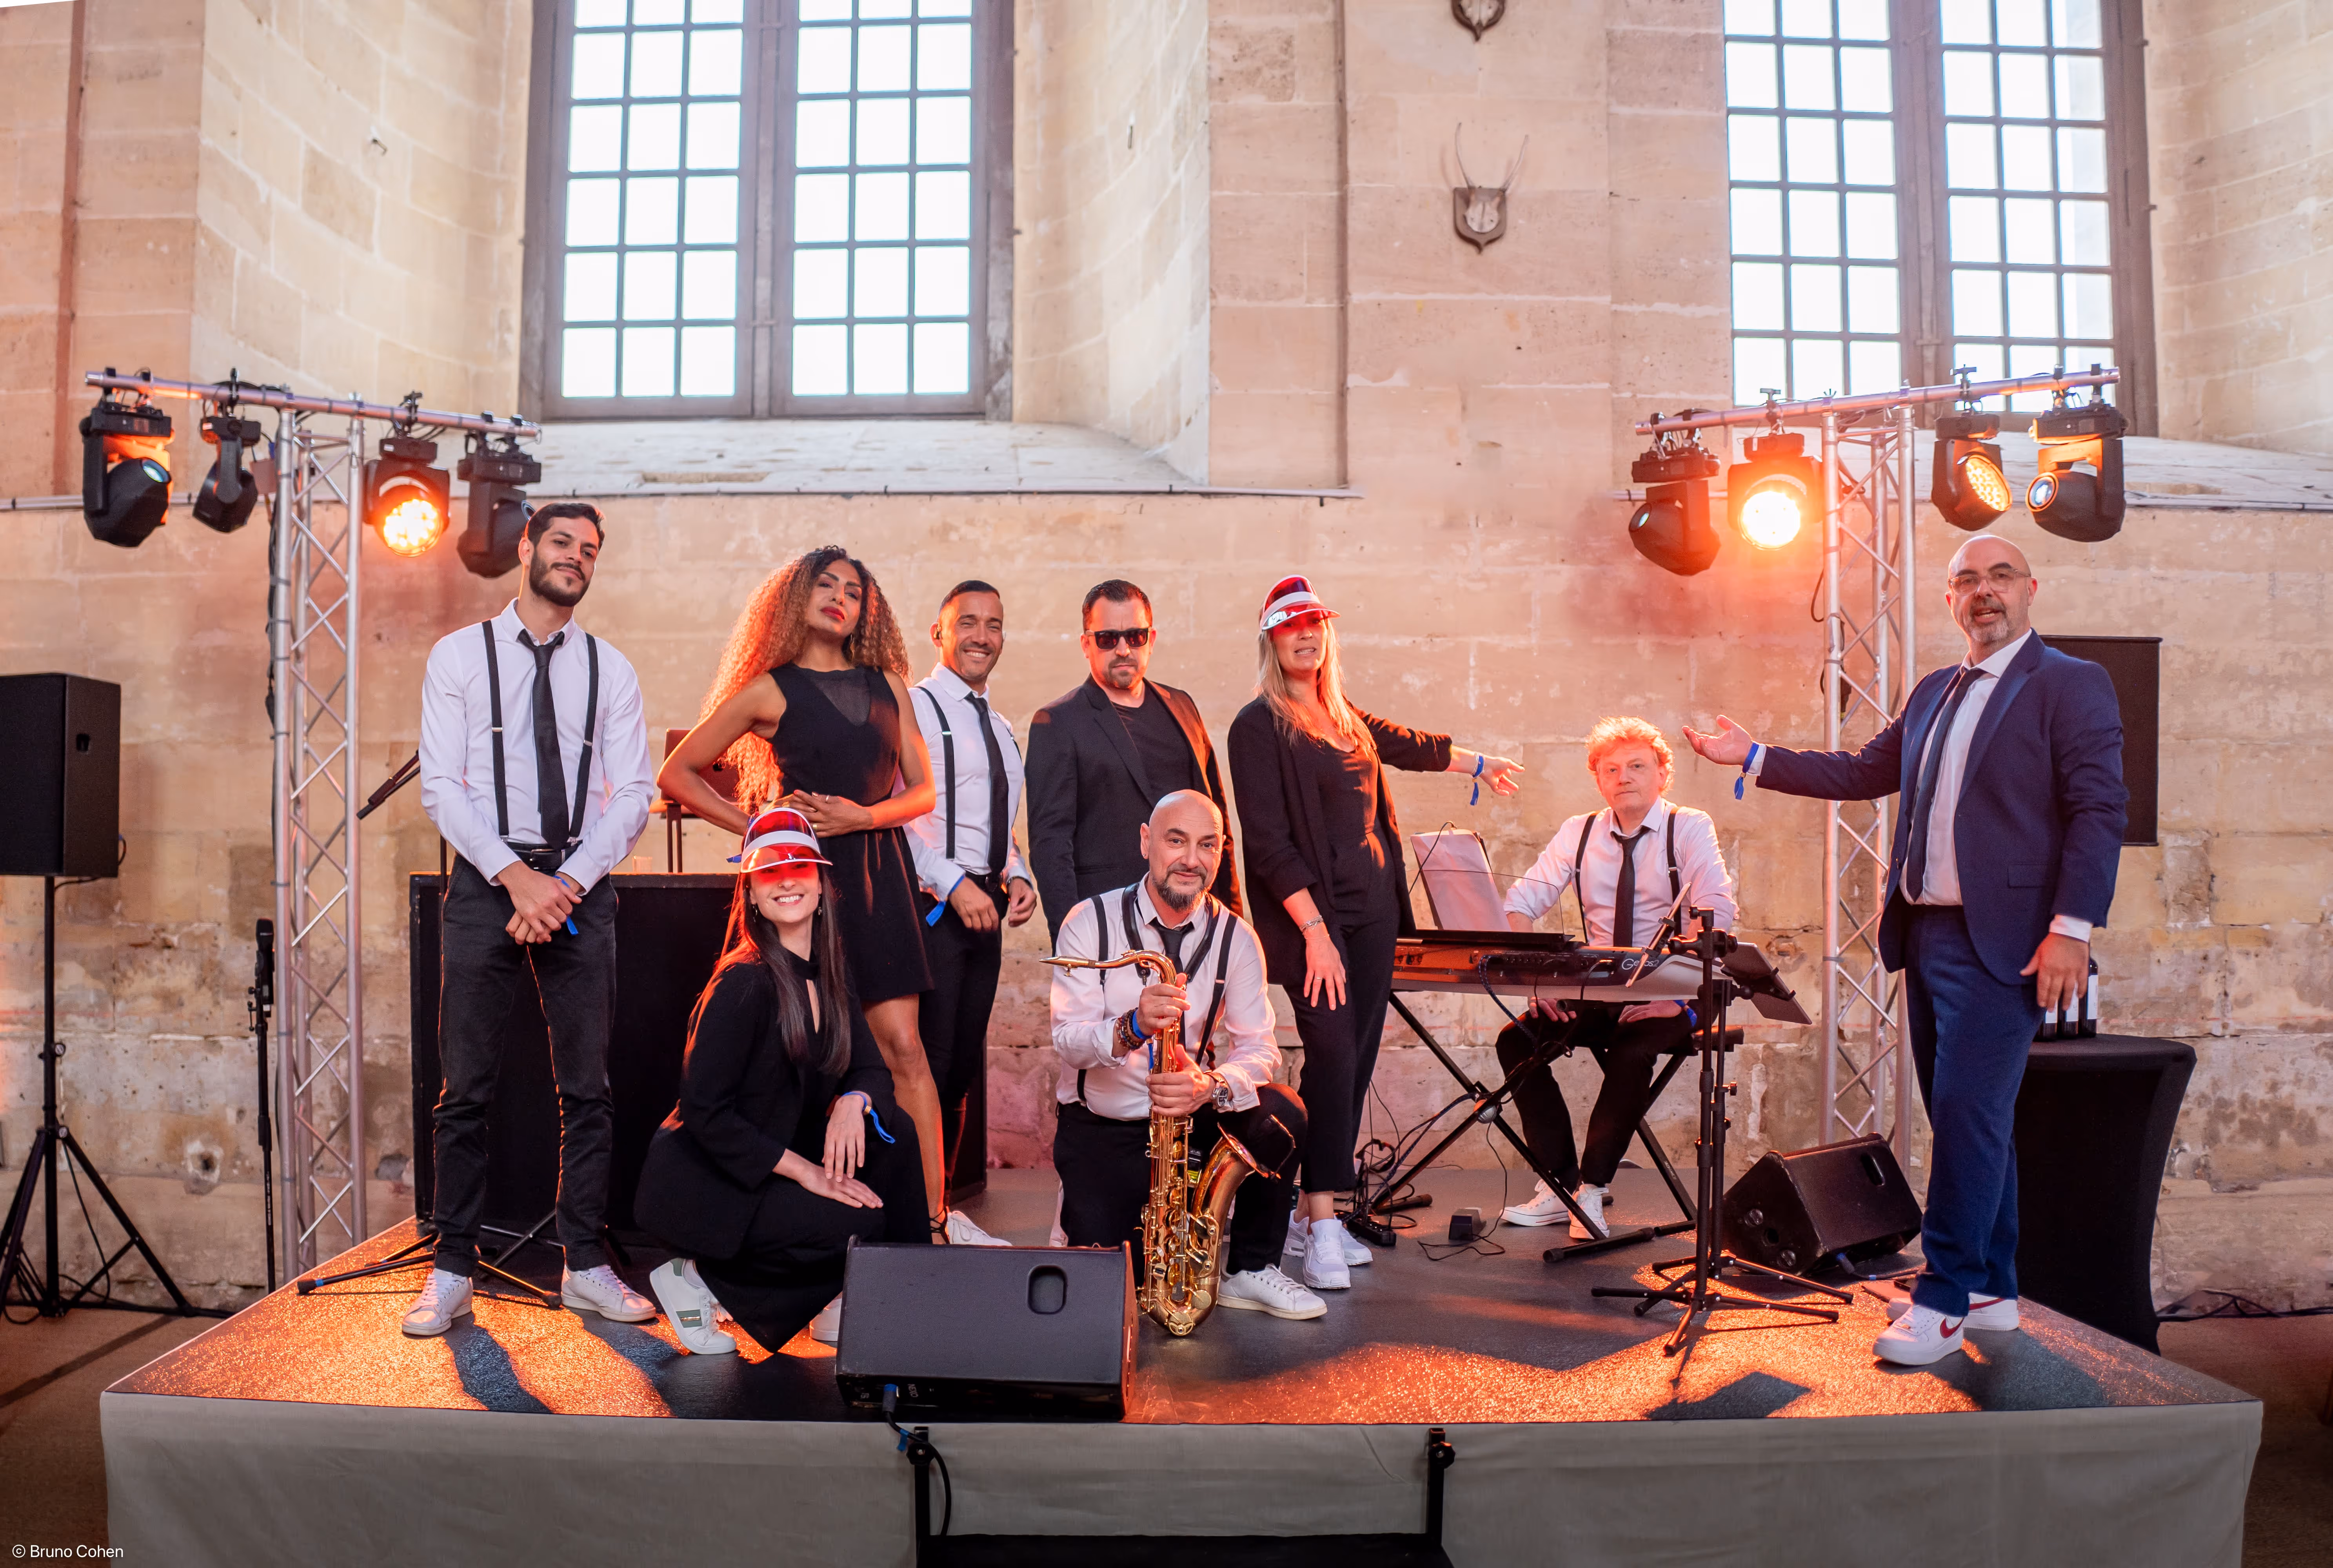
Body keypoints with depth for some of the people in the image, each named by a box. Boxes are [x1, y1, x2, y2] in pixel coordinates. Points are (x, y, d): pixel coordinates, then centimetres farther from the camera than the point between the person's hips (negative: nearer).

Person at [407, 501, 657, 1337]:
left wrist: (568, 882, -10)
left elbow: (631, 795, 3)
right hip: (485, 880, -1)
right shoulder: (459, 655, 5)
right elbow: (440, 785, -2)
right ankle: (452, 1270, 13)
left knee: (587, 1087, 5)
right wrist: (515, 876, -14)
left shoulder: (610, 670, 9)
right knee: (466, 1088, 2)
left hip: (580, 884, 2)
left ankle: (585, 1266, 14)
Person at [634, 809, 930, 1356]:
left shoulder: (826, 972, 3)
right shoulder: (744, 983, -20)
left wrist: (853, 1102, -20)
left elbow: (872, 1069, 4)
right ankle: (698, 1276, -3)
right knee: (858, 1222, -22)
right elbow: (704, 1111, -22)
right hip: (704, 1180, -7)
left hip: (775, 1159, 7)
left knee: (889, 1130, -13)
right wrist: (803, 1170, -21)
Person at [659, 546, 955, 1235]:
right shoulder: (771, 691, 3)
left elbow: (922, 789, 11)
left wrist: (862, 816, -6)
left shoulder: (887, 684, 13)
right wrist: (755, 824, -1)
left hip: (879, 873, 3)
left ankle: (933, 1212, 0)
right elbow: (676, 773, 7)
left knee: (902, 1045, -3)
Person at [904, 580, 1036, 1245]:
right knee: (928, 1061, -8)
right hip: (931, 906, -8)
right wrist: (955, 884, -18)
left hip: (984, 907, 8)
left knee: (965, 1064, 11)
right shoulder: (914, 709, -4)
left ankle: (940, 1208, 21)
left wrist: (1016, 877, 5)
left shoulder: (1000, 729, 21)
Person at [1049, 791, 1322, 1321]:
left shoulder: (1235, 937, -2)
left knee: (1282, 1114, -25)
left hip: (1191, 1117, 2)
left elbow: (1258, 1047, -11)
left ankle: (1250, 1270, -3)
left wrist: (1212, 1085, -33)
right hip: (1099, 1128, -2)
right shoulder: (1090, 923, -9)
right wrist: (1133, 1027, -38)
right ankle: (1081, 1201, 20)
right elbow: (1068, 1040, -17)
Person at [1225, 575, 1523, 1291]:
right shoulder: (1259, 726, -6)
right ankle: (1322, 1226, -8)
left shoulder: (1345, 717, 13)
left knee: (1356, 1060, 5)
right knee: (1333, 1054, -14)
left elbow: (1407, 745, 34)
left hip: (1373, 906, 7)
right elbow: (1269, 842, -12)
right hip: (1310, 913, -7)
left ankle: (1310, 1213, 14)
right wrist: (1315, 931, -19)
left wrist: (1481, 764, 49)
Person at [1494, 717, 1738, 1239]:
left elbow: (1716, 913, -16)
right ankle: (1562, 1183, -8)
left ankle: (1593, 1187, -14)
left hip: (1668, 999, -4)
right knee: (1517, 1039, -18)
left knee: (1634, 1053, -33)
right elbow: (1520, 903, 1)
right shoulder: (1578, 833, 7)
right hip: (1595, 995, 4)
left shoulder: (1689, 829, -3)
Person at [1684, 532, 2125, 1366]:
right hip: (1926, 933, 7)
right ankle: (1990, 1291, 24)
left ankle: (1945, 1299, 2)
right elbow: (1865, 773, 21)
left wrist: (2072, 928, -18)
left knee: (1967, 1113, -8)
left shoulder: (2071, 685, -4)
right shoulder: (1933, 693, 17)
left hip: (2001, 941, -7)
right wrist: (1754, 758, 17)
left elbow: (2099, 812, -11)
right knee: (1970, 1120, 13)